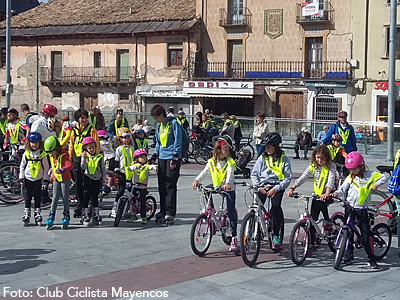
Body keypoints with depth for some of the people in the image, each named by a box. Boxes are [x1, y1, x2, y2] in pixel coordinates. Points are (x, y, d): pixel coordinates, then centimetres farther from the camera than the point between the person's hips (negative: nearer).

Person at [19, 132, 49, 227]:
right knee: (27, 198, 3)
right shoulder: (26, 154, 0)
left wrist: (45, 178, -3)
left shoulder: (42, 154, -4)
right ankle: (26, 215, 8)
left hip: (38, 179, -1)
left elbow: (46, 167, 1)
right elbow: (22, 166, 6)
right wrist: (21, 178, 1)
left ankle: (37, 214, 15)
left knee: (37, 197, 6)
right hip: (28, 179, 1)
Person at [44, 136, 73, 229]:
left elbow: (69, 166, -33)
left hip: (65, 178, -5)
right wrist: (52, 174, 24)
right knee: (55, 197, 2)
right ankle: (51, 217, 1)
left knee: (65, 197, 1)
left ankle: (66, 216, 12)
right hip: (56, 179, 5)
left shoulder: (64, 155, -19)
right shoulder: (51, 156, 3)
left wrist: (62, 170, -49)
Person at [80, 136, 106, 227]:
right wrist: (84, 158, -24)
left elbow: (103, 168, 11)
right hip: (87, 179, -1)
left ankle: (96, 215, 16)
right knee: (87, 197, 0)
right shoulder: (85, 156, -1)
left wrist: (104, 178, 9)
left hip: (97, 179, 1)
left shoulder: (100, 157, 3)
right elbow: (83, 167, -11)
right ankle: (85, 216, 7)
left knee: (95, 197, 9)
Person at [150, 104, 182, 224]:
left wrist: (175, 158, -15)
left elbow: (178, 141, -11)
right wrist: (155, 155, 13)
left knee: (170, 185, -8)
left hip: (172, 157, -7)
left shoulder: (173, 123, -9)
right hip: (162, 157, 7)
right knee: (161, 185, 8)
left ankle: (170, 212, -6)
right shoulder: (159, 125, 14)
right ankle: (163, 210, 15)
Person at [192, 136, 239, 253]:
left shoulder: (230, 161, -6)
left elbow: (230, 173, -21)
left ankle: (234, 239, -4)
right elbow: (204, 172, -2)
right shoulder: (211, 162, 4)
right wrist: (197, 180, -21)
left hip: (229, 190, -4)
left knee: (231, 213, -7)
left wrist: (228, 183, -41)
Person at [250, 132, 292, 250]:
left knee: (276, 206, -26)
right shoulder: (262, 158, 10)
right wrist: (258, 187, -6)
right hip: (262, 186, 2)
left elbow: (287, 178, 0)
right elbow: (254, 174, 11)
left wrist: (275, 189, -13)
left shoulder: (284, 159, 4)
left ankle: (276, 236, -16)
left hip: (277, 186, -2)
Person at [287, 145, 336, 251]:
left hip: (328, 195, -3)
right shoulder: (312, 166, 0)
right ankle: (312, 244, 9)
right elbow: (302, 178, -4)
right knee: (313, 220, 2)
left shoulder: (331, 166, -11)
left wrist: (326, 194, -41)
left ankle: (327, 221, -5)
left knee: (322, 203, -33)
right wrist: (292, 188, -18)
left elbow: (330, 181, -24)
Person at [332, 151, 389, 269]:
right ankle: (349, 256, 20)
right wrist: (337, 193, -13)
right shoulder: (350, 178, 7)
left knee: (366, 235, -6)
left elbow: (385, 177, 4)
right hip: (350, 208, 3)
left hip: (362, 210, -3)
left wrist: (376, 184, -10)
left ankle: (371, 259, 2)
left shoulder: (370, 175, 0)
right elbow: (343, 189, 7)